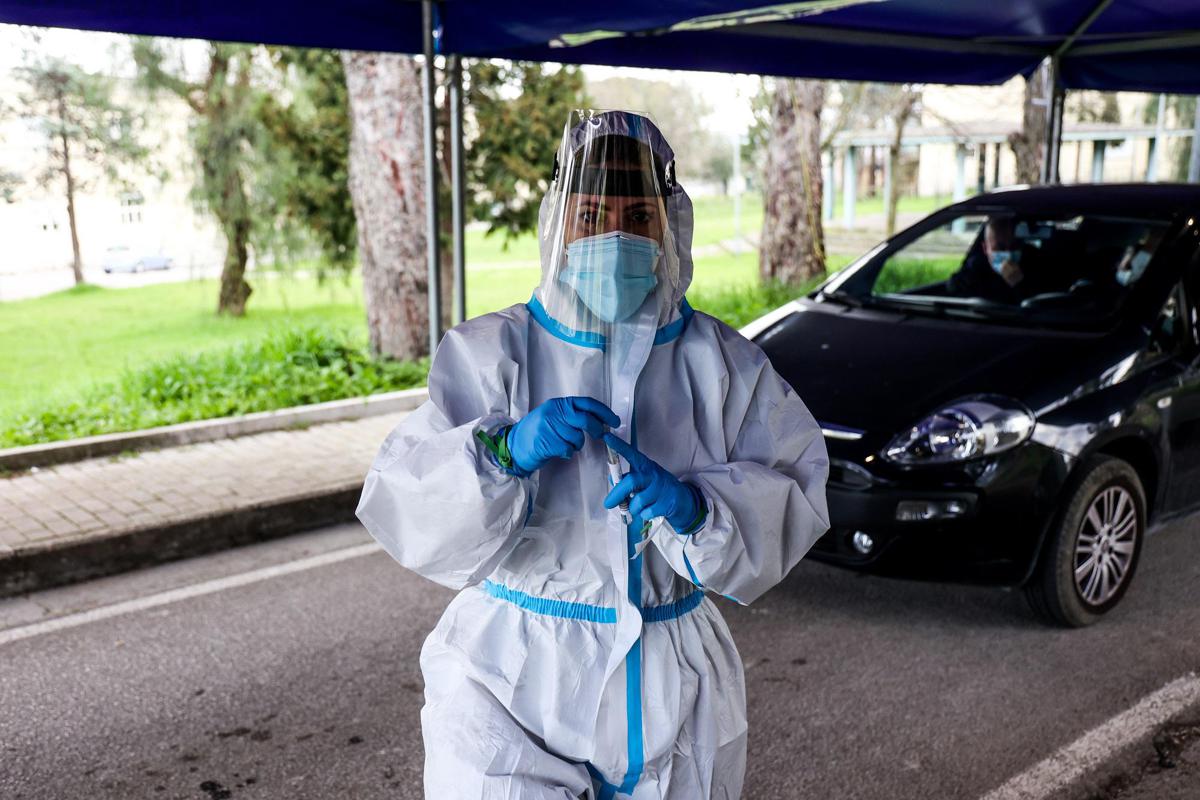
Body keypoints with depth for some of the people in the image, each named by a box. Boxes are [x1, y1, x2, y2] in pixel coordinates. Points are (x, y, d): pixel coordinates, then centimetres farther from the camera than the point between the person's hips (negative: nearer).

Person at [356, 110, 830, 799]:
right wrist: (505, 450, -30)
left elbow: (793, 493, -5)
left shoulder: (718, 361, 1)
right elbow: (407, 505, -13)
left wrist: (695, 507, -24)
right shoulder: (492, 353, -6)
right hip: (517, 674, -2)